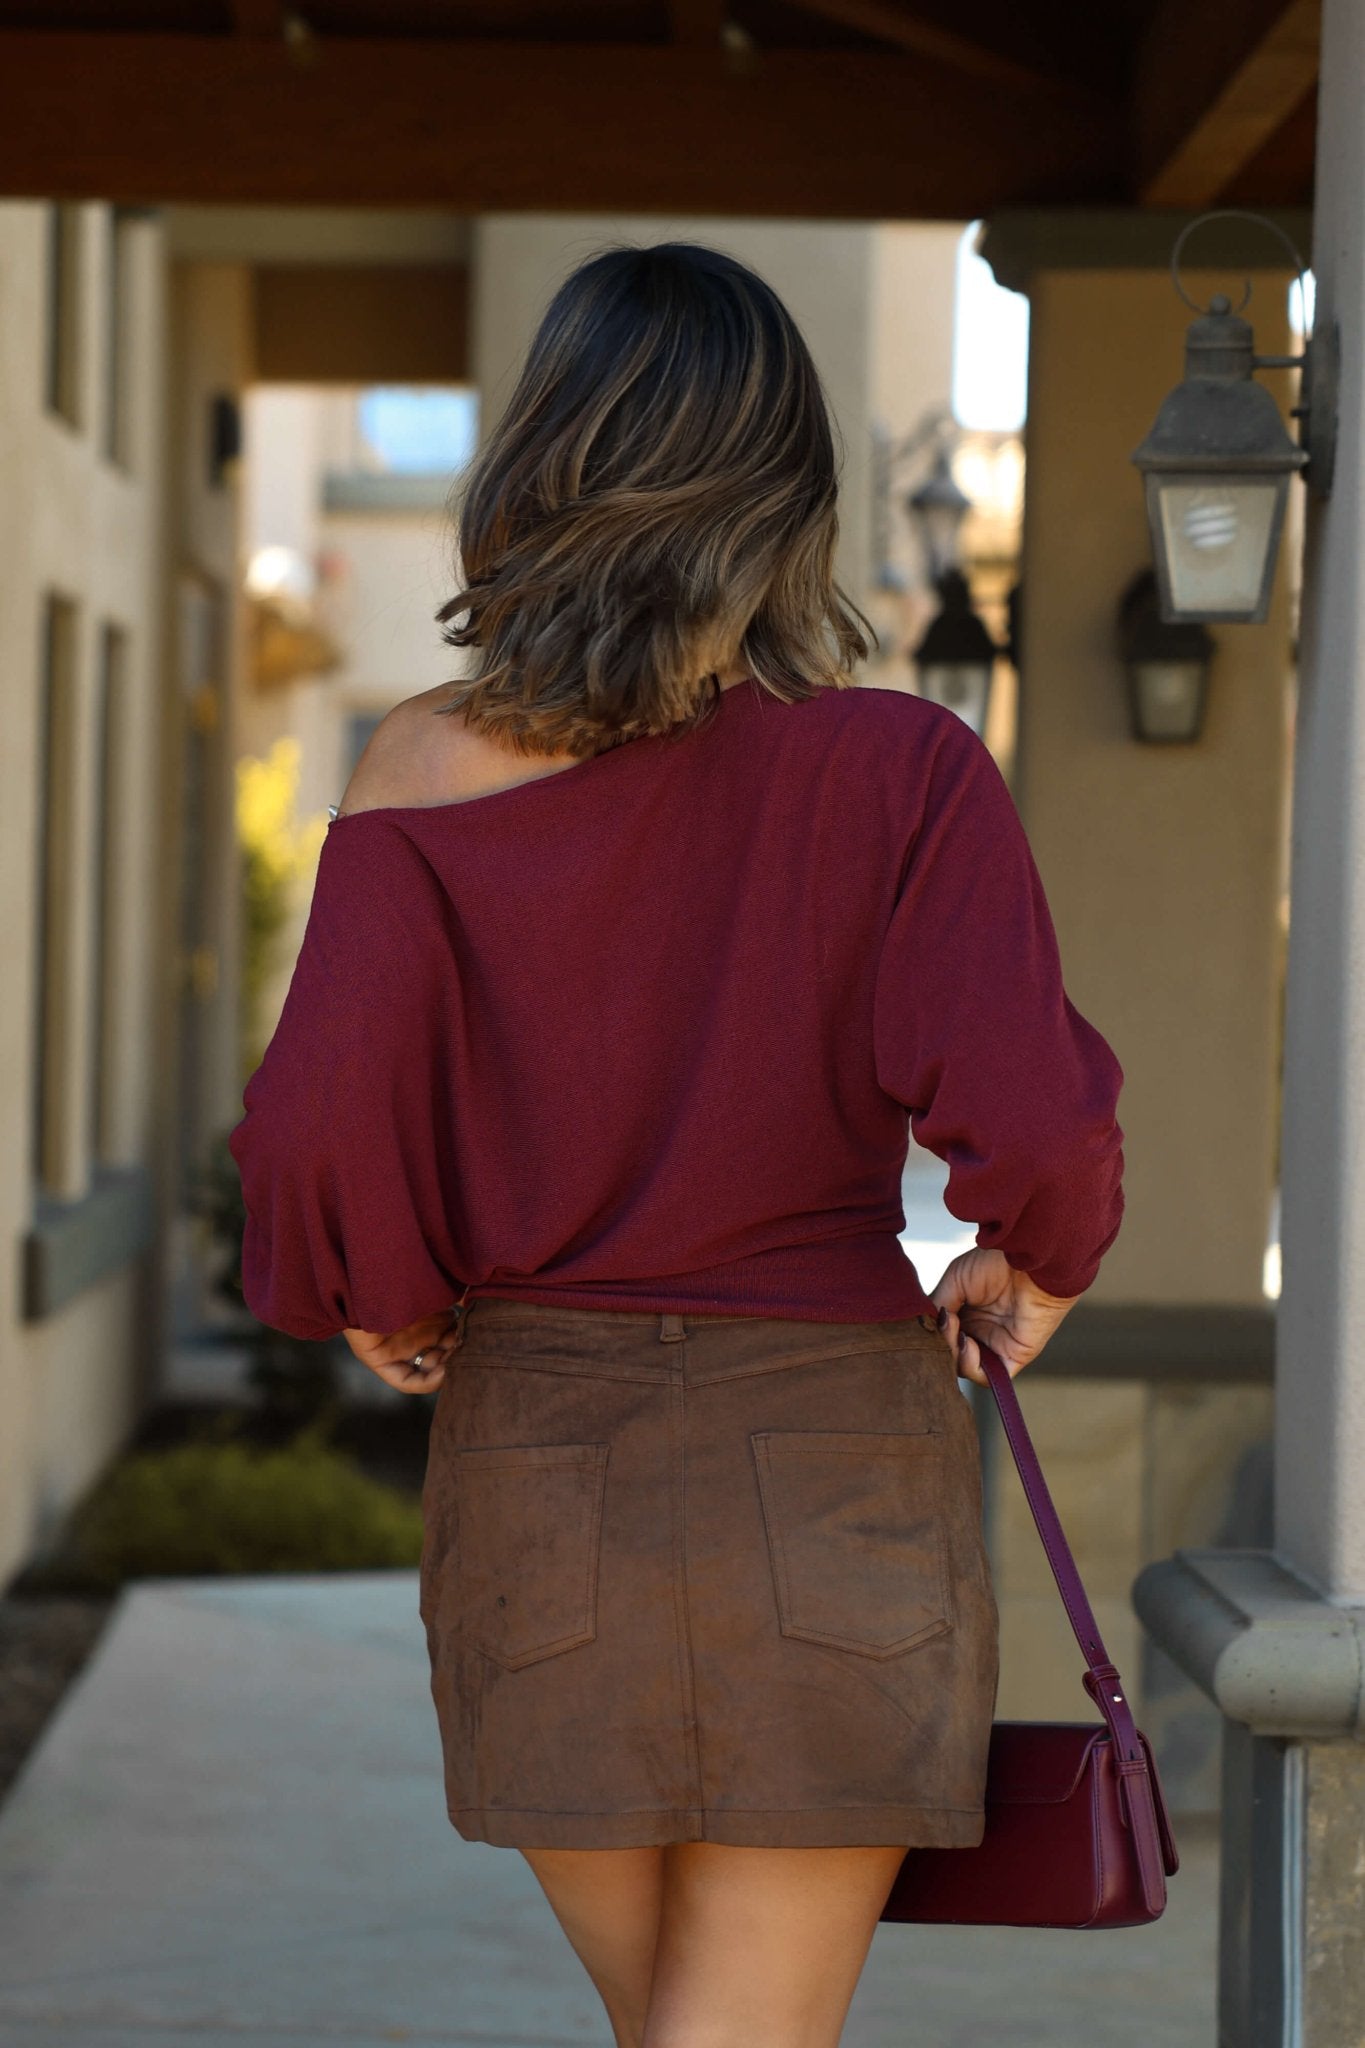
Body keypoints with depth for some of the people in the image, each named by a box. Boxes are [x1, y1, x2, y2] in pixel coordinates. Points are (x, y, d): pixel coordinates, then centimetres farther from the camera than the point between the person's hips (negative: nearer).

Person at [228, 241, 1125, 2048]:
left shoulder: (429, 772, -5)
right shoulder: (904, 772, -8)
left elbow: (316, 1130, -13)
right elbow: (1024, 1112, -18)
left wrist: (373, 1301, 7)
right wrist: (1033, 1269, 4)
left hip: (533, 1446, 2)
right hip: (832, 1457, -2)